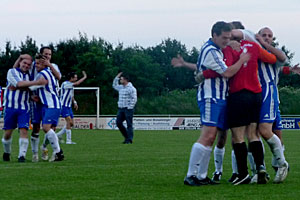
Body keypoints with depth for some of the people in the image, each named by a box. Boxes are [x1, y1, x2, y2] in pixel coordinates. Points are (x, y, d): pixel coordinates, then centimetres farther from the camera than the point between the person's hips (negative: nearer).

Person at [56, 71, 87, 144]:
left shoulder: (71, 85, 11)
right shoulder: (65, 84, -17)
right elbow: (77, 83, -27)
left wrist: (74, 102, 16)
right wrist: (84, 77, -16)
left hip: (69, 106, 9)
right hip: (63, 106, -9)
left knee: (71, 123, 6)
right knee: (69, 121, -18)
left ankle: (59, 134, 19)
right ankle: (68, 140, -17)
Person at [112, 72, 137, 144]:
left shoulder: (131, 88, -10)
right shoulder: (121, 87, 15)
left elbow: (134, 99, -13)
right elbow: (114, 86, 35)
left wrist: (130, 107, -17)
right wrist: (117, 78, 22)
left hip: (128, 109, -8)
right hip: (120, 108, 8)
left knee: (129, 124, -5)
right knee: (118, 123, 4)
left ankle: (129, 140, -4)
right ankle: (126, 136, 15)